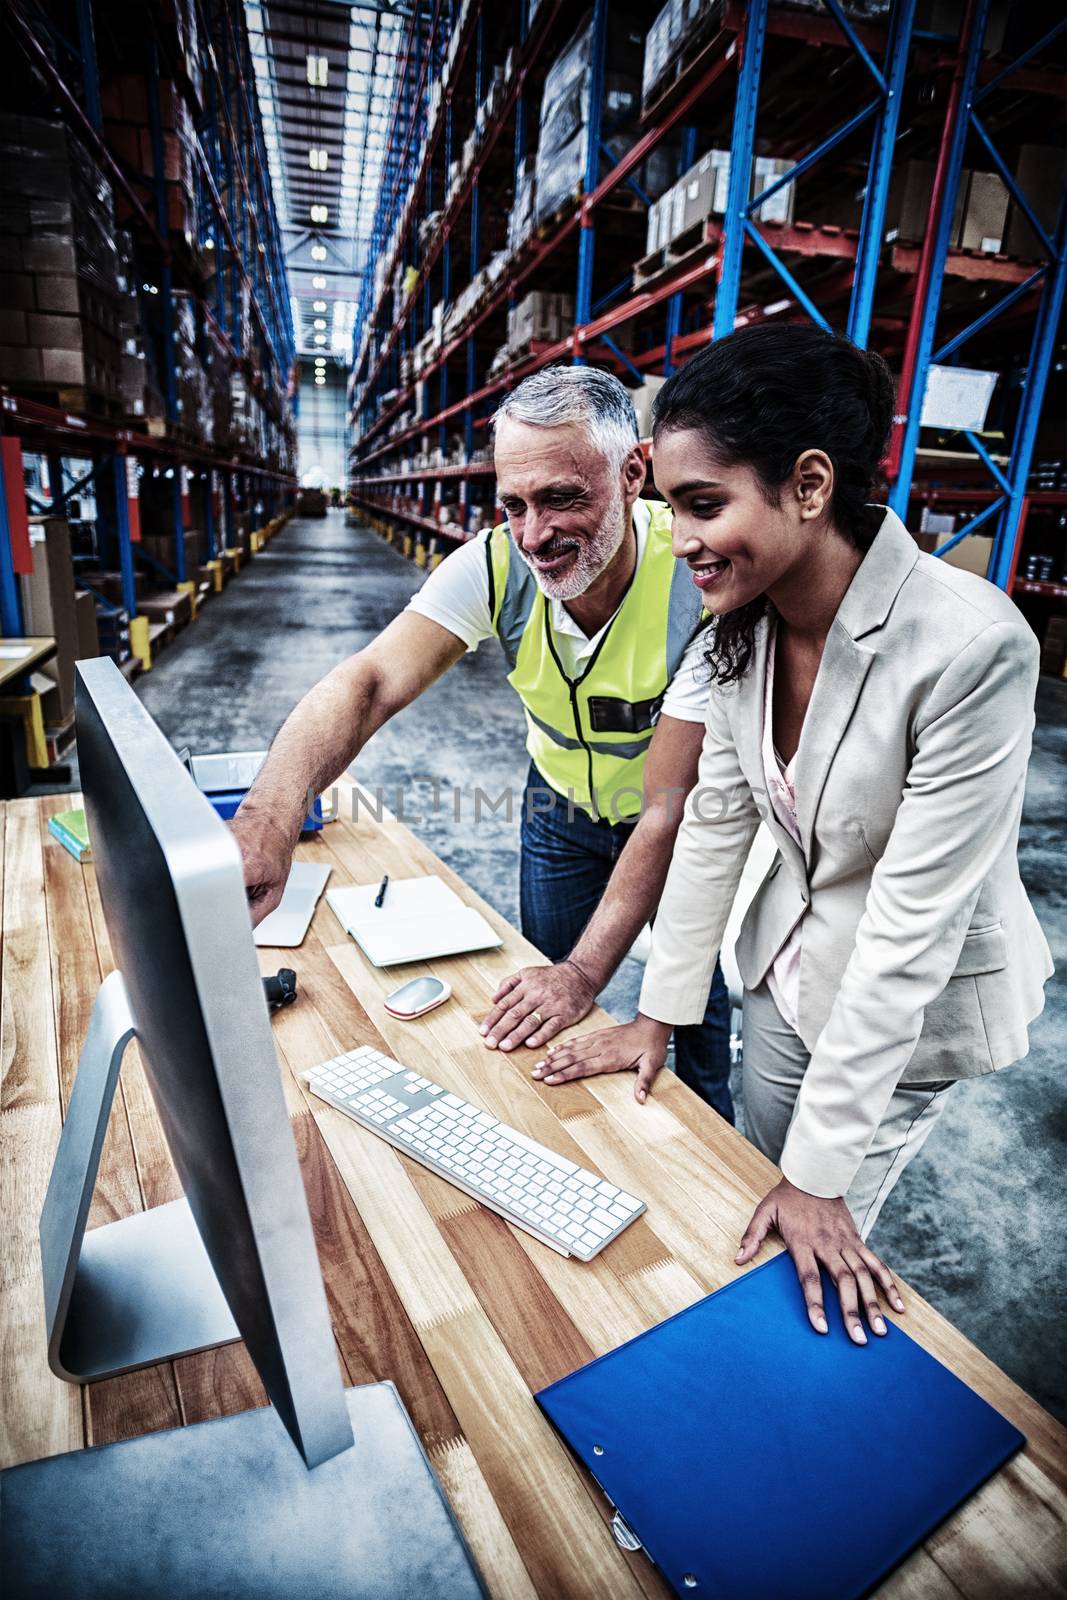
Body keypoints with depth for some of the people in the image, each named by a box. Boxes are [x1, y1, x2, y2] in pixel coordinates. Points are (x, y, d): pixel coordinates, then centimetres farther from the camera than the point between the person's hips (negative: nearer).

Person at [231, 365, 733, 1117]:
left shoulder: (698, 585, -34)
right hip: (562, 804, 3)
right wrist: (270, 811, -58)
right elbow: (371, 681, -38)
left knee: (698, 1014, 12)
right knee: (538, 1027, 15)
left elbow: (671, 811, -32)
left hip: (677, 821, -2)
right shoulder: (497, 566, -25)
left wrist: (583, 973, -33)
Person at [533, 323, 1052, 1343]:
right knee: (754, 1201, 24)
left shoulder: (969, 648, -32)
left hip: (913, 1008, -5)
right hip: (788, 969, 6)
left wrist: (821, 1174, -20)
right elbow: (714, 819, -4)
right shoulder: (747, 621, -12)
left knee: (812, 1249, 9)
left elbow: (911, 923, -29)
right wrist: (657, 1015, 1)